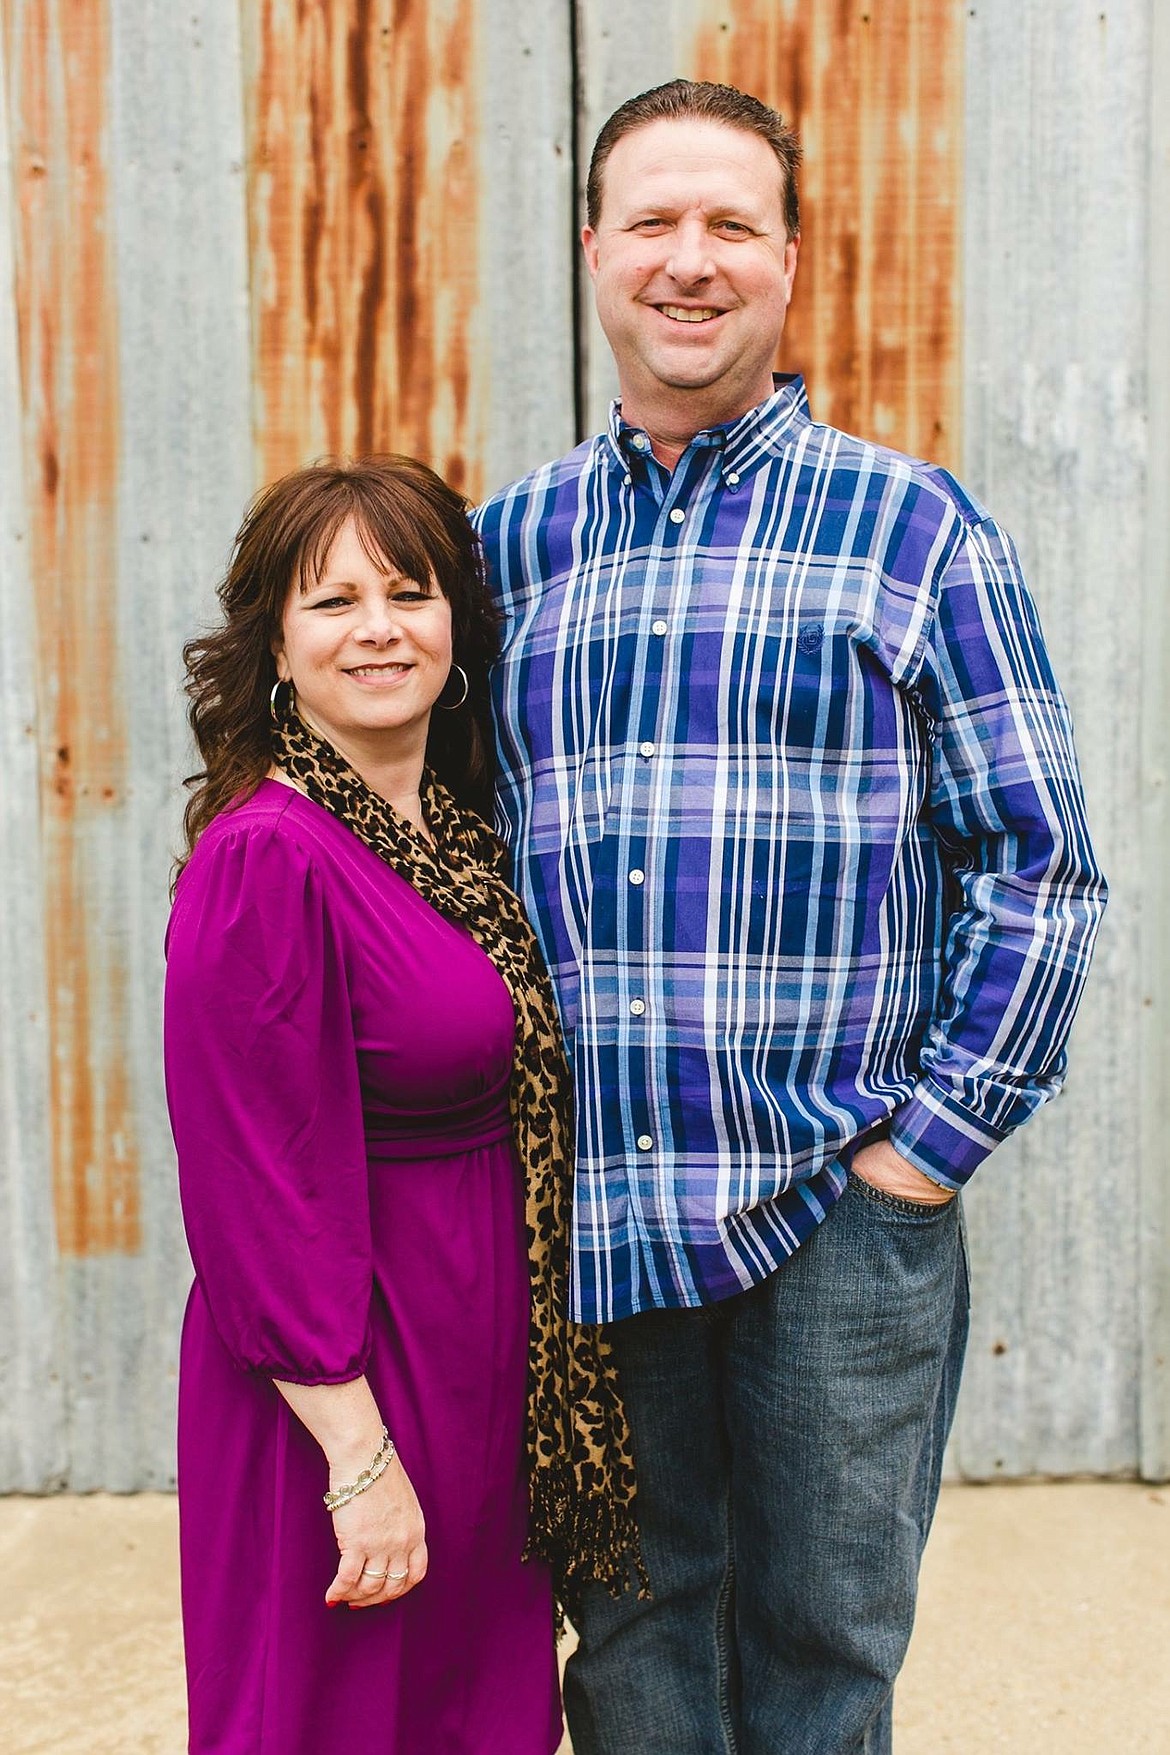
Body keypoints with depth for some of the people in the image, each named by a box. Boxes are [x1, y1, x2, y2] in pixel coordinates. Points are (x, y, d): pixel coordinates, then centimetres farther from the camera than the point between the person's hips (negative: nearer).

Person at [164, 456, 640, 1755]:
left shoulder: (457, 840, 6)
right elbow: (263, 1190, -20)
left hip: (484, 1373, 8)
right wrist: (359, 1453, -19)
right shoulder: (265, 855, -18)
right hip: (351, 1372, -8)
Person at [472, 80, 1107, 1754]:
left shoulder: (912, 527, 1)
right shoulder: (509, 542, 9)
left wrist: (933, 1139, -7)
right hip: (588, 1219, 2)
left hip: (841, 1208, -2)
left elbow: (1040, 861, -1)